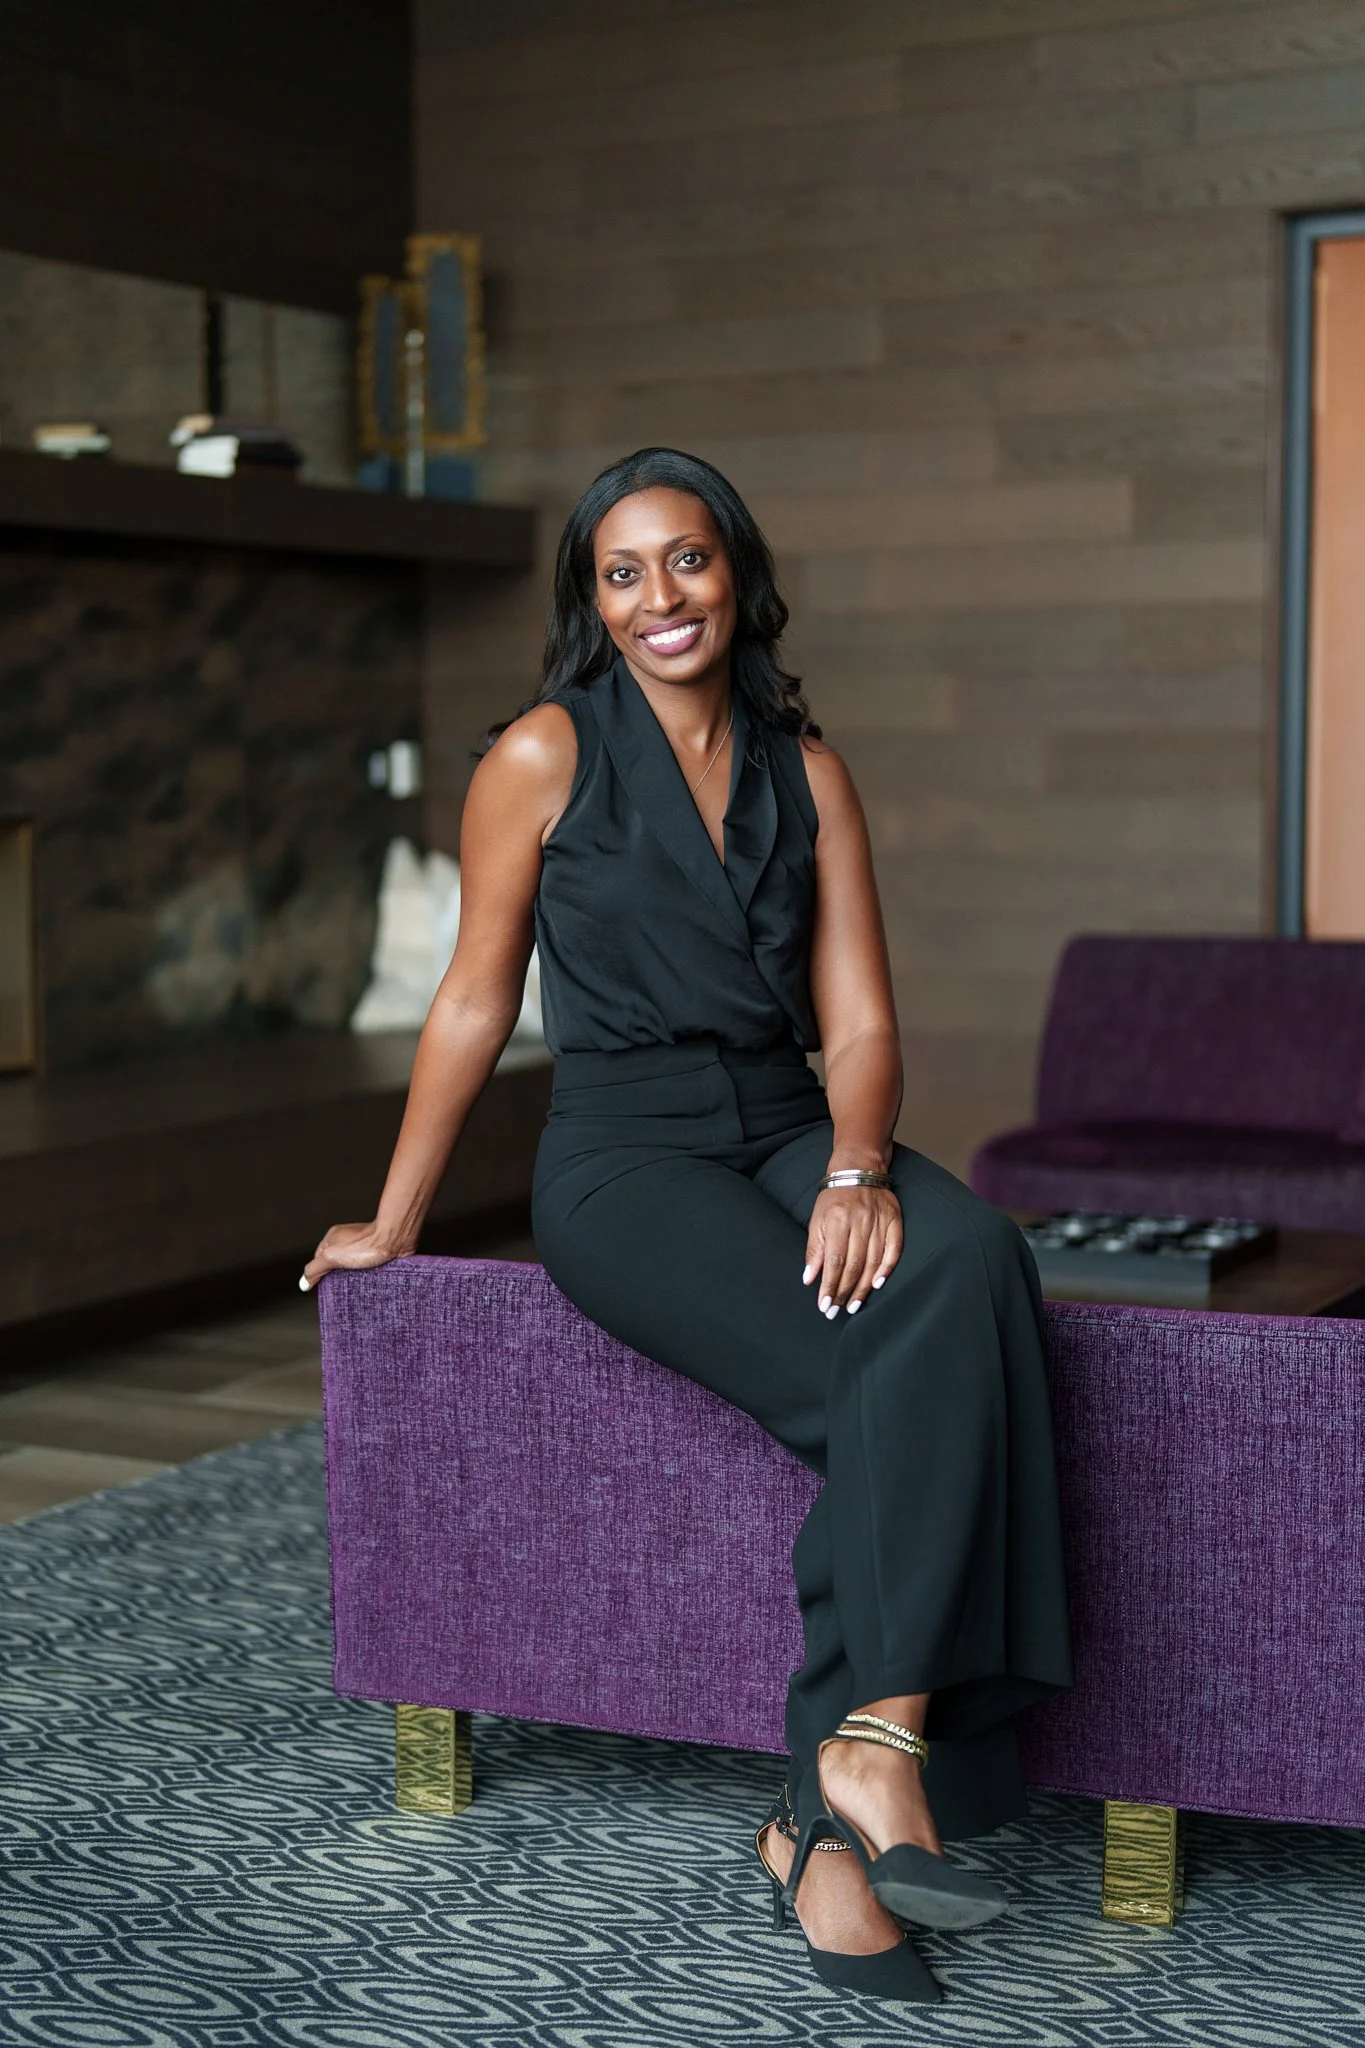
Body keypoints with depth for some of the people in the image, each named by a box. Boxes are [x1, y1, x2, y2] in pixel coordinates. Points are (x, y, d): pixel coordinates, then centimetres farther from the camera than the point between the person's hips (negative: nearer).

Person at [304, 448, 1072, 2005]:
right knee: (890, 1381, -30)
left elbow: (859, 1019, 5)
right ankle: (882, 1759, -22)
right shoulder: (548, 754, 1)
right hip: (627, 1158, -3)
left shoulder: (808, 772, 13)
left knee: (964, 1265, -32)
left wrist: (858, 1168, -15)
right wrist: (393, 1224, 10)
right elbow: (475, 1000, 6)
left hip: (795, 1133, 4)